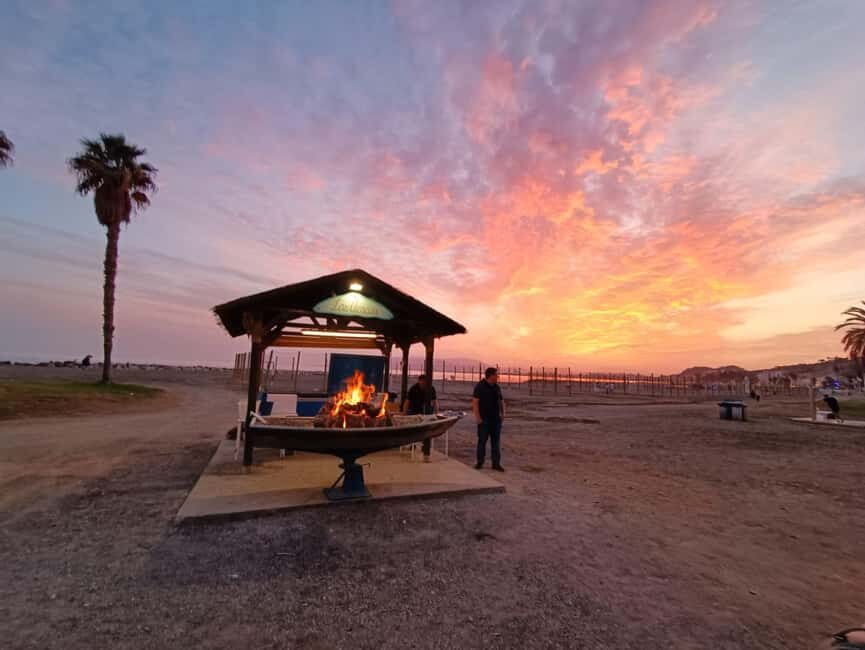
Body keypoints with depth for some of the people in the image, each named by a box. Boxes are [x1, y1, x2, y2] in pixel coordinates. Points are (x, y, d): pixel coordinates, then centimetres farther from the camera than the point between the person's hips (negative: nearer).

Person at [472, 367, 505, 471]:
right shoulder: (480, 386, -9)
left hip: (496, 419, 5)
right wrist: (477, 417, -18)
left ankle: (496, 464, 14)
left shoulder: (497, 387, 10)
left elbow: (501, 401, 18)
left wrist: (503, 413, 6)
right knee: (482, 440, 3)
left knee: (496, 441, 7)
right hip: (484, 420, -5)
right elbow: (475, 402, -14)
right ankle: (480, 462, 16)